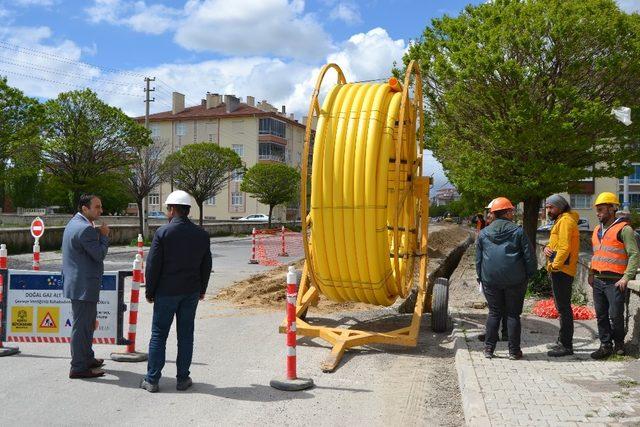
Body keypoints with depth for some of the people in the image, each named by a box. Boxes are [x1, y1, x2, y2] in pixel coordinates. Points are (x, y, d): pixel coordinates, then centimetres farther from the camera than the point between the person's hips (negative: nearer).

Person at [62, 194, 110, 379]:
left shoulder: (73, 223, 13)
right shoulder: (85, 229, -21)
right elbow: (100, 255, -17)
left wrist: (98, 234, 8)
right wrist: (104, 235, -7)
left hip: (78, 284, 11)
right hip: (84, 286, -11)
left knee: (88, 323, 22)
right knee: (81, 326, -2)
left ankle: (88, 359, 36)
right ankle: (78, 367, 6)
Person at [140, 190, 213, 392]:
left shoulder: (163, 232, -10)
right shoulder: (201, 234, 3)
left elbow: (153, 265, -9)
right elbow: (206, 265, 10)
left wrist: (149, 291, 1)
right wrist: (202, 289, 20)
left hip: (166, 292, -3)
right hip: (191, 292, 4)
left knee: (159, 335, 5)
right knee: (186, 335, 10)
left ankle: (152, 380, 9)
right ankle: (183, 378, 14)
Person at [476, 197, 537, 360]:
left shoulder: (483, 233, 5)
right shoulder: (518, 231, -3)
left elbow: (478, 259, 10)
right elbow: (529, 256, -4)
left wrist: (481, 277, 18)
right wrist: (530, 274, 8)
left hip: (491, 280, 2)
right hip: (515, 280, -2)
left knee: (494, 313, 11)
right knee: (513, 314, 6)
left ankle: (489, 349, 11)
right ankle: (514, 351, 10)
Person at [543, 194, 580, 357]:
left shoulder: (565, 220, -13)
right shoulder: (560, 221, 20)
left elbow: (564, 248, -22)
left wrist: (555, 266, -19)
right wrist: (547, 247, 2)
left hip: (562, 271, -11)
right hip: (559, 271, 11)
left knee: (563, 308, -7)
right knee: (562, 307, 18)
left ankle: (566, 345, -4)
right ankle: (563, 340, 28)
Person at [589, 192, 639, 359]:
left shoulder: (623, 229, -8)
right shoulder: (598, 230, 16)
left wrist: (626, 278, -18)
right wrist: (591, 273, 16)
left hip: (615, 281, -7)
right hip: (598, 281, 7)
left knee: (615, 315, -3)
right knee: (601, 315, 8)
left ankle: (619, 343, 18)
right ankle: (606, 345, 17)